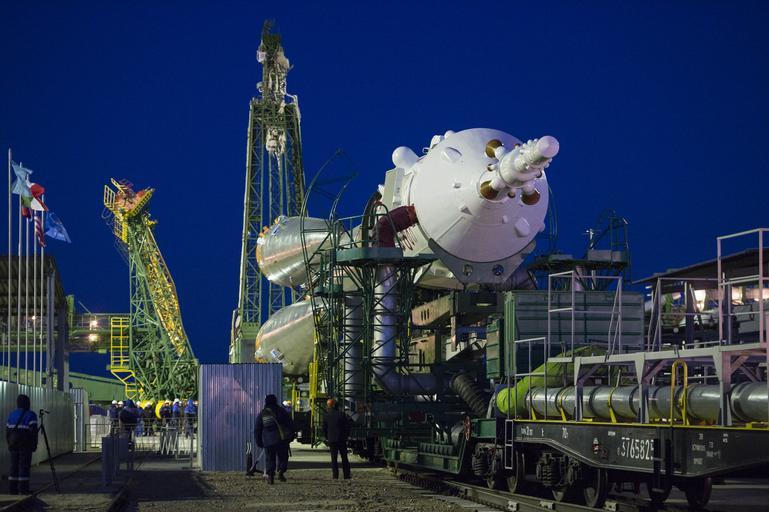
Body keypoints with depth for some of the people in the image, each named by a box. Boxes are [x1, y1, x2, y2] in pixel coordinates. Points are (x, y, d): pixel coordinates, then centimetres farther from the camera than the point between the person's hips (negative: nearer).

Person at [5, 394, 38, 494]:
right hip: (25, 445, -5)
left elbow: (7, 431, 12)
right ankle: (23, 488, -6)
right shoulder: (30, 415, -7)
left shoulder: (12, 415, 11)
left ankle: (13, 488, 7)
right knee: (24, 465, -4)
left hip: (14, 444, 5)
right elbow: (33, 431, -14)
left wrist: (9, 443, 19)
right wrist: (34, 444, -8)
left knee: (14, 465, 8)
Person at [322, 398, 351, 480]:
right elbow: (347, 426, -2)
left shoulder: (326, 416, -2)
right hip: (342, 439, 0)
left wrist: (327, 438, 14)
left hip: (331, 440, 0)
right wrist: (346, 436, 9)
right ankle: (346, 475, 8)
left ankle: (335, 475, -4)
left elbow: (324, 428, 3)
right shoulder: (341, 414, -4)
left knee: (334, 458, 3)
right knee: (344, 458, 8)